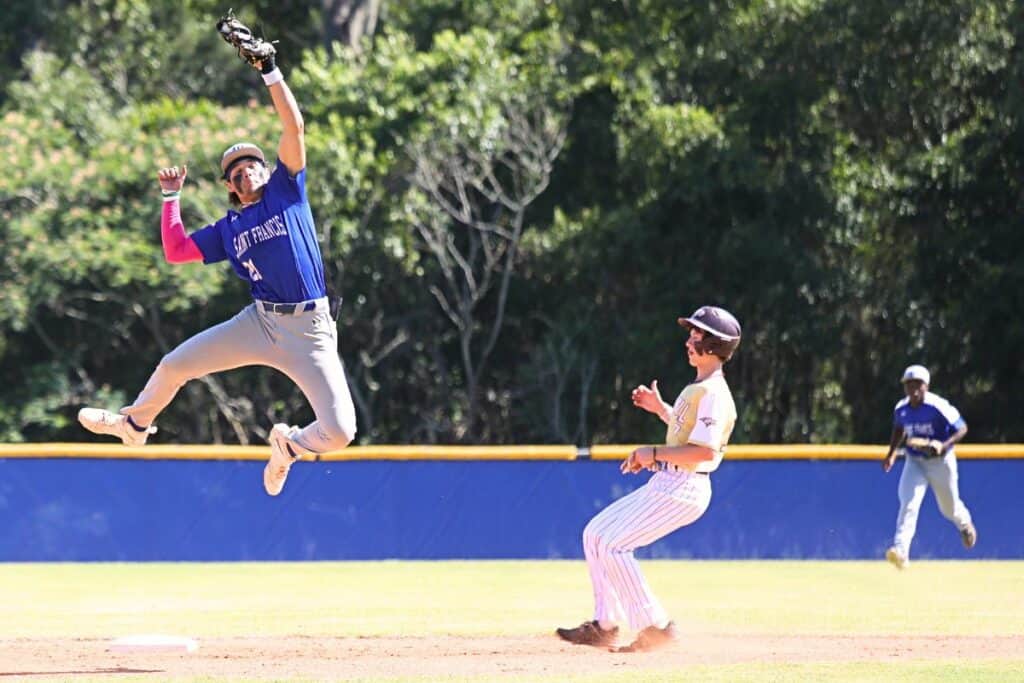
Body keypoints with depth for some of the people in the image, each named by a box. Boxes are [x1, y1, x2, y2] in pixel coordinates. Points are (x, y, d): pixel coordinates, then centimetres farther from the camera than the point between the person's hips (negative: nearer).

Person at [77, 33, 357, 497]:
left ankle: (289, 445, 19)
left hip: (310, 329, -3)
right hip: (259, 321, 3)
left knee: (339, 432, -16)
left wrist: (270, 71, -11)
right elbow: (175, 252, 6)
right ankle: (136, 423, 39)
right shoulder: (228, 230, 13)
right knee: (175, 365, 7)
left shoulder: (286, 189, 5)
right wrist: (171, 197, 12)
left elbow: (293, 126, -5)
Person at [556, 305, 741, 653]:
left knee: (613, 546, -16)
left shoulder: (713, 394, -18)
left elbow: (705, 450, -28)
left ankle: (655, 626, -10)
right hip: (665, 485, 11)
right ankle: (605, 625, 15)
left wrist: (654, 453, -21)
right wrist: (660, 408, 19)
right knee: (595, 534, 11)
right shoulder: (699, 388, 14)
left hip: (681, 491, -11)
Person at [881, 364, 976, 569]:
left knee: (949, 507, 14)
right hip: (914, 462, 3)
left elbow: (962, 428, -17)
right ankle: (901, 550, -27)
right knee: (908, 503, -18)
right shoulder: (901, 409, -5)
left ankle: (965, 524, 51)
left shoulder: (938, 407, -22)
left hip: (940, 461, -3)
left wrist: (944, 445, -32)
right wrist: (892, 453, 6)